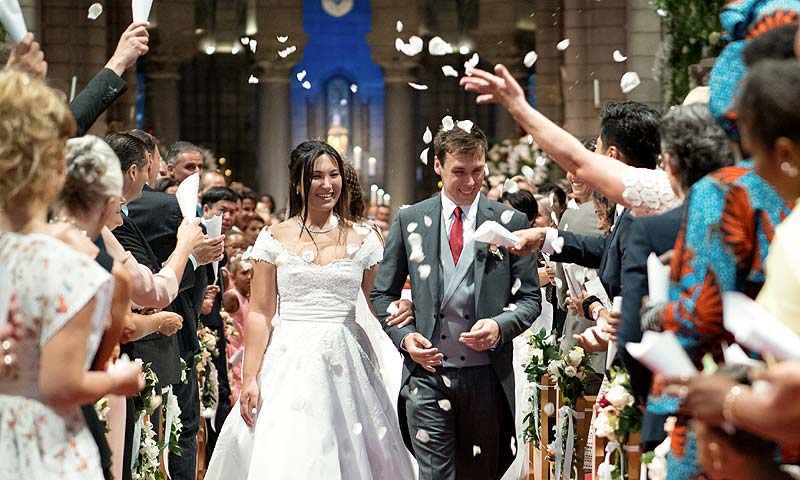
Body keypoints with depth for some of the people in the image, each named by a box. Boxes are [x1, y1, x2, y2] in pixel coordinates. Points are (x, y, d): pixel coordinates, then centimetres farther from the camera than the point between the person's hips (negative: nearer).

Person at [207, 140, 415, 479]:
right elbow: (259, 313, 0)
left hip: (345, 365, 1)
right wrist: (249, 378, -6)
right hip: (289, 364, -1)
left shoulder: (363, 240, 7)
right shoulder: (274, 239, 2)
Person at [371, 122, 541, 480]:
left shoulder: (510, 222, 3)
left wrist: (500, 326, -14)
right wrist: (403, 336, -5)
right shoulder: (409, 220, 5)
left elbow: (530, 297, 5)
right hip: (427, 373, 0)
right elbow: (383, 294, 12)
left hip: (487, 375, 0)